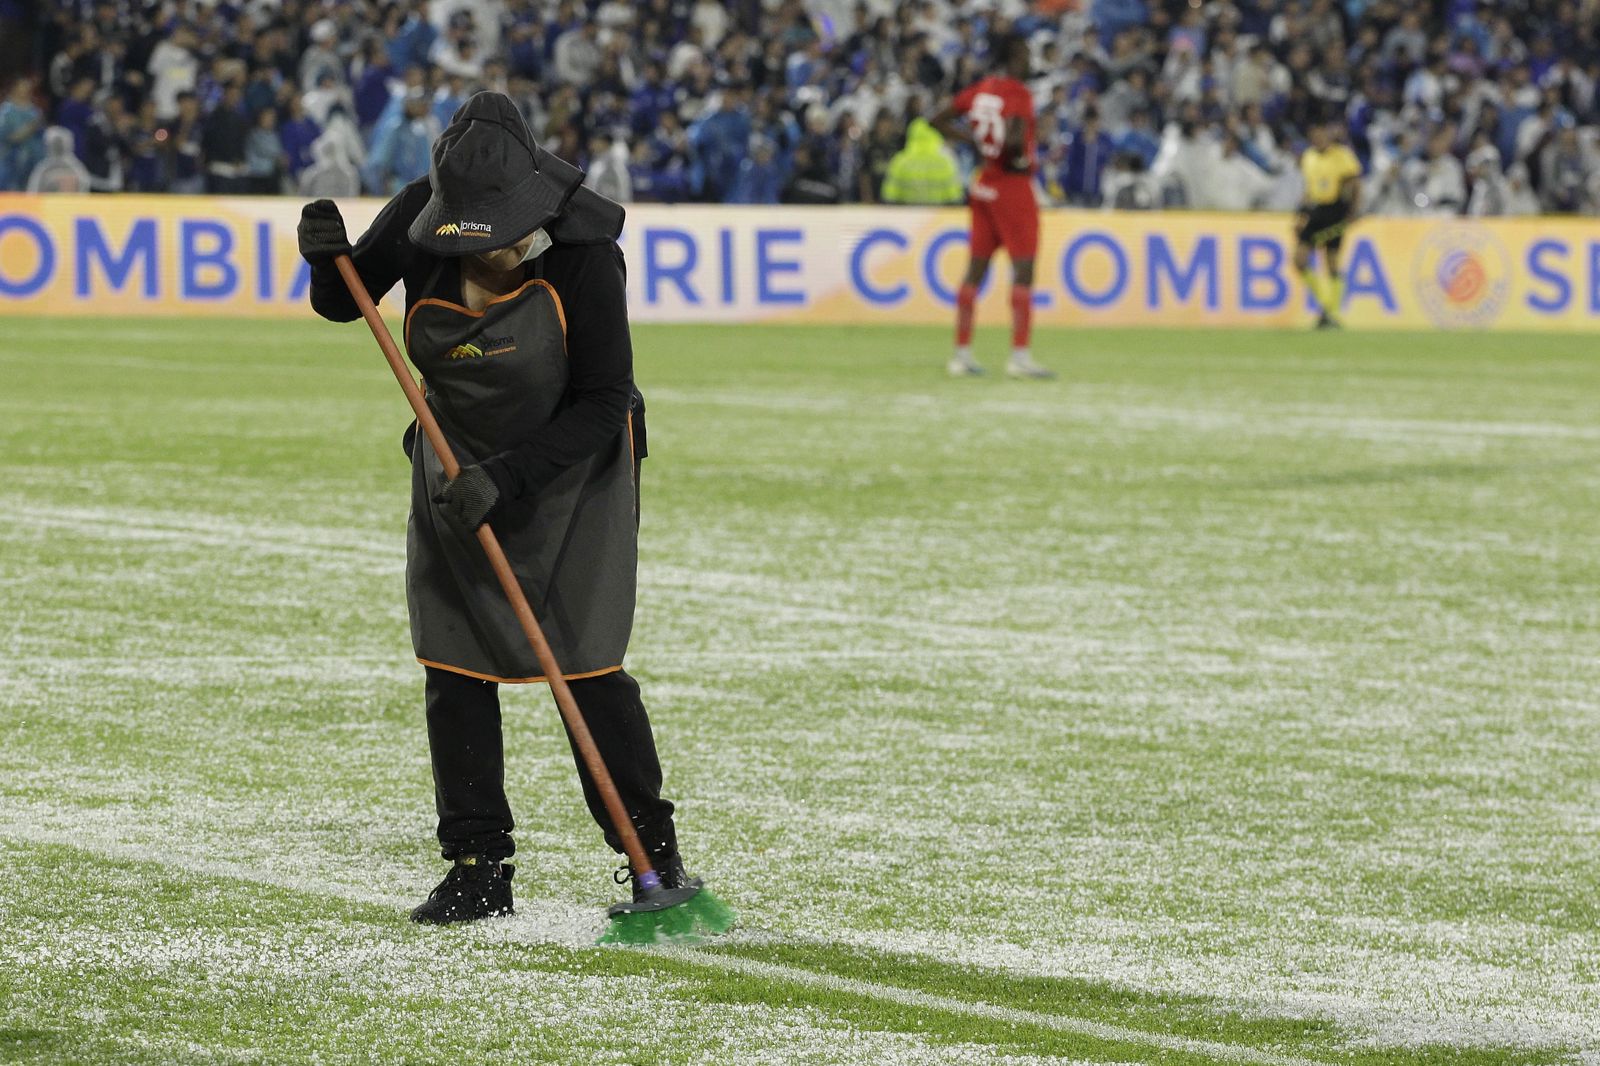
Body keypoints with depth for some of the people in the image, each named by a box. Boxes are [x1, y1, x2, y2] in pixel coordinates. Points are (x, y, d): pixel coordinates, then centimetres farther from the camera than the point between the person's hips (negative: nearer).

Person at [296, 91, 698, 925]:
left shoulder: (582, 251, -25)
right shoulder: (419, 216, -14)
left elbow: (603, 403, -21)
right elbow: (344, 304, 1)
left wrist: (507, 477, -29)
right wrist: (328, 261, -22)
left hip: (572, 467, -4)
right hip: (457, 466, 4)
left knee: (585, 667, -8)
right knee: (453, 669, 0)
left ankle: (652, 850, 4)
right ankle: (479, 869, 8)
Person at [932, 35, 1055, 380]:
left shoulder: (982, 89, 8)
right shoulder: (1019, 94, -15)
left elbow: (940, 121, 13)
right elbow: (1014, 138, -30)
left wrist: (975, 141, 10)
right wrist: (1021, 153, -9)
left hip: (984, 185, 8)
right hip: (1014, 185, -8)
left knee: (975, 270, 11)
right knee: (1023, 270, -5)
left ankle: (962, 353, 14)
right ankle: (1020, 355, -10)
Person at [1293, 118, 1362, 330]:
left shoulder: (1343, 156, -6)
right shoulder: (1308, 156, 12)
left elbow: (1355, 186, -4)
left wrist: (1352, 213, -13)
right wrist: (1302, 214, 14)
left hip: (1334, 212, -6)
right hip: (1313, 211, 6)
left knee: (1332, 265, -3)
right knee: (1299, 260, -6)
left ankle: (1333, 314, 7)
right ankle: (1324, 302, 11)